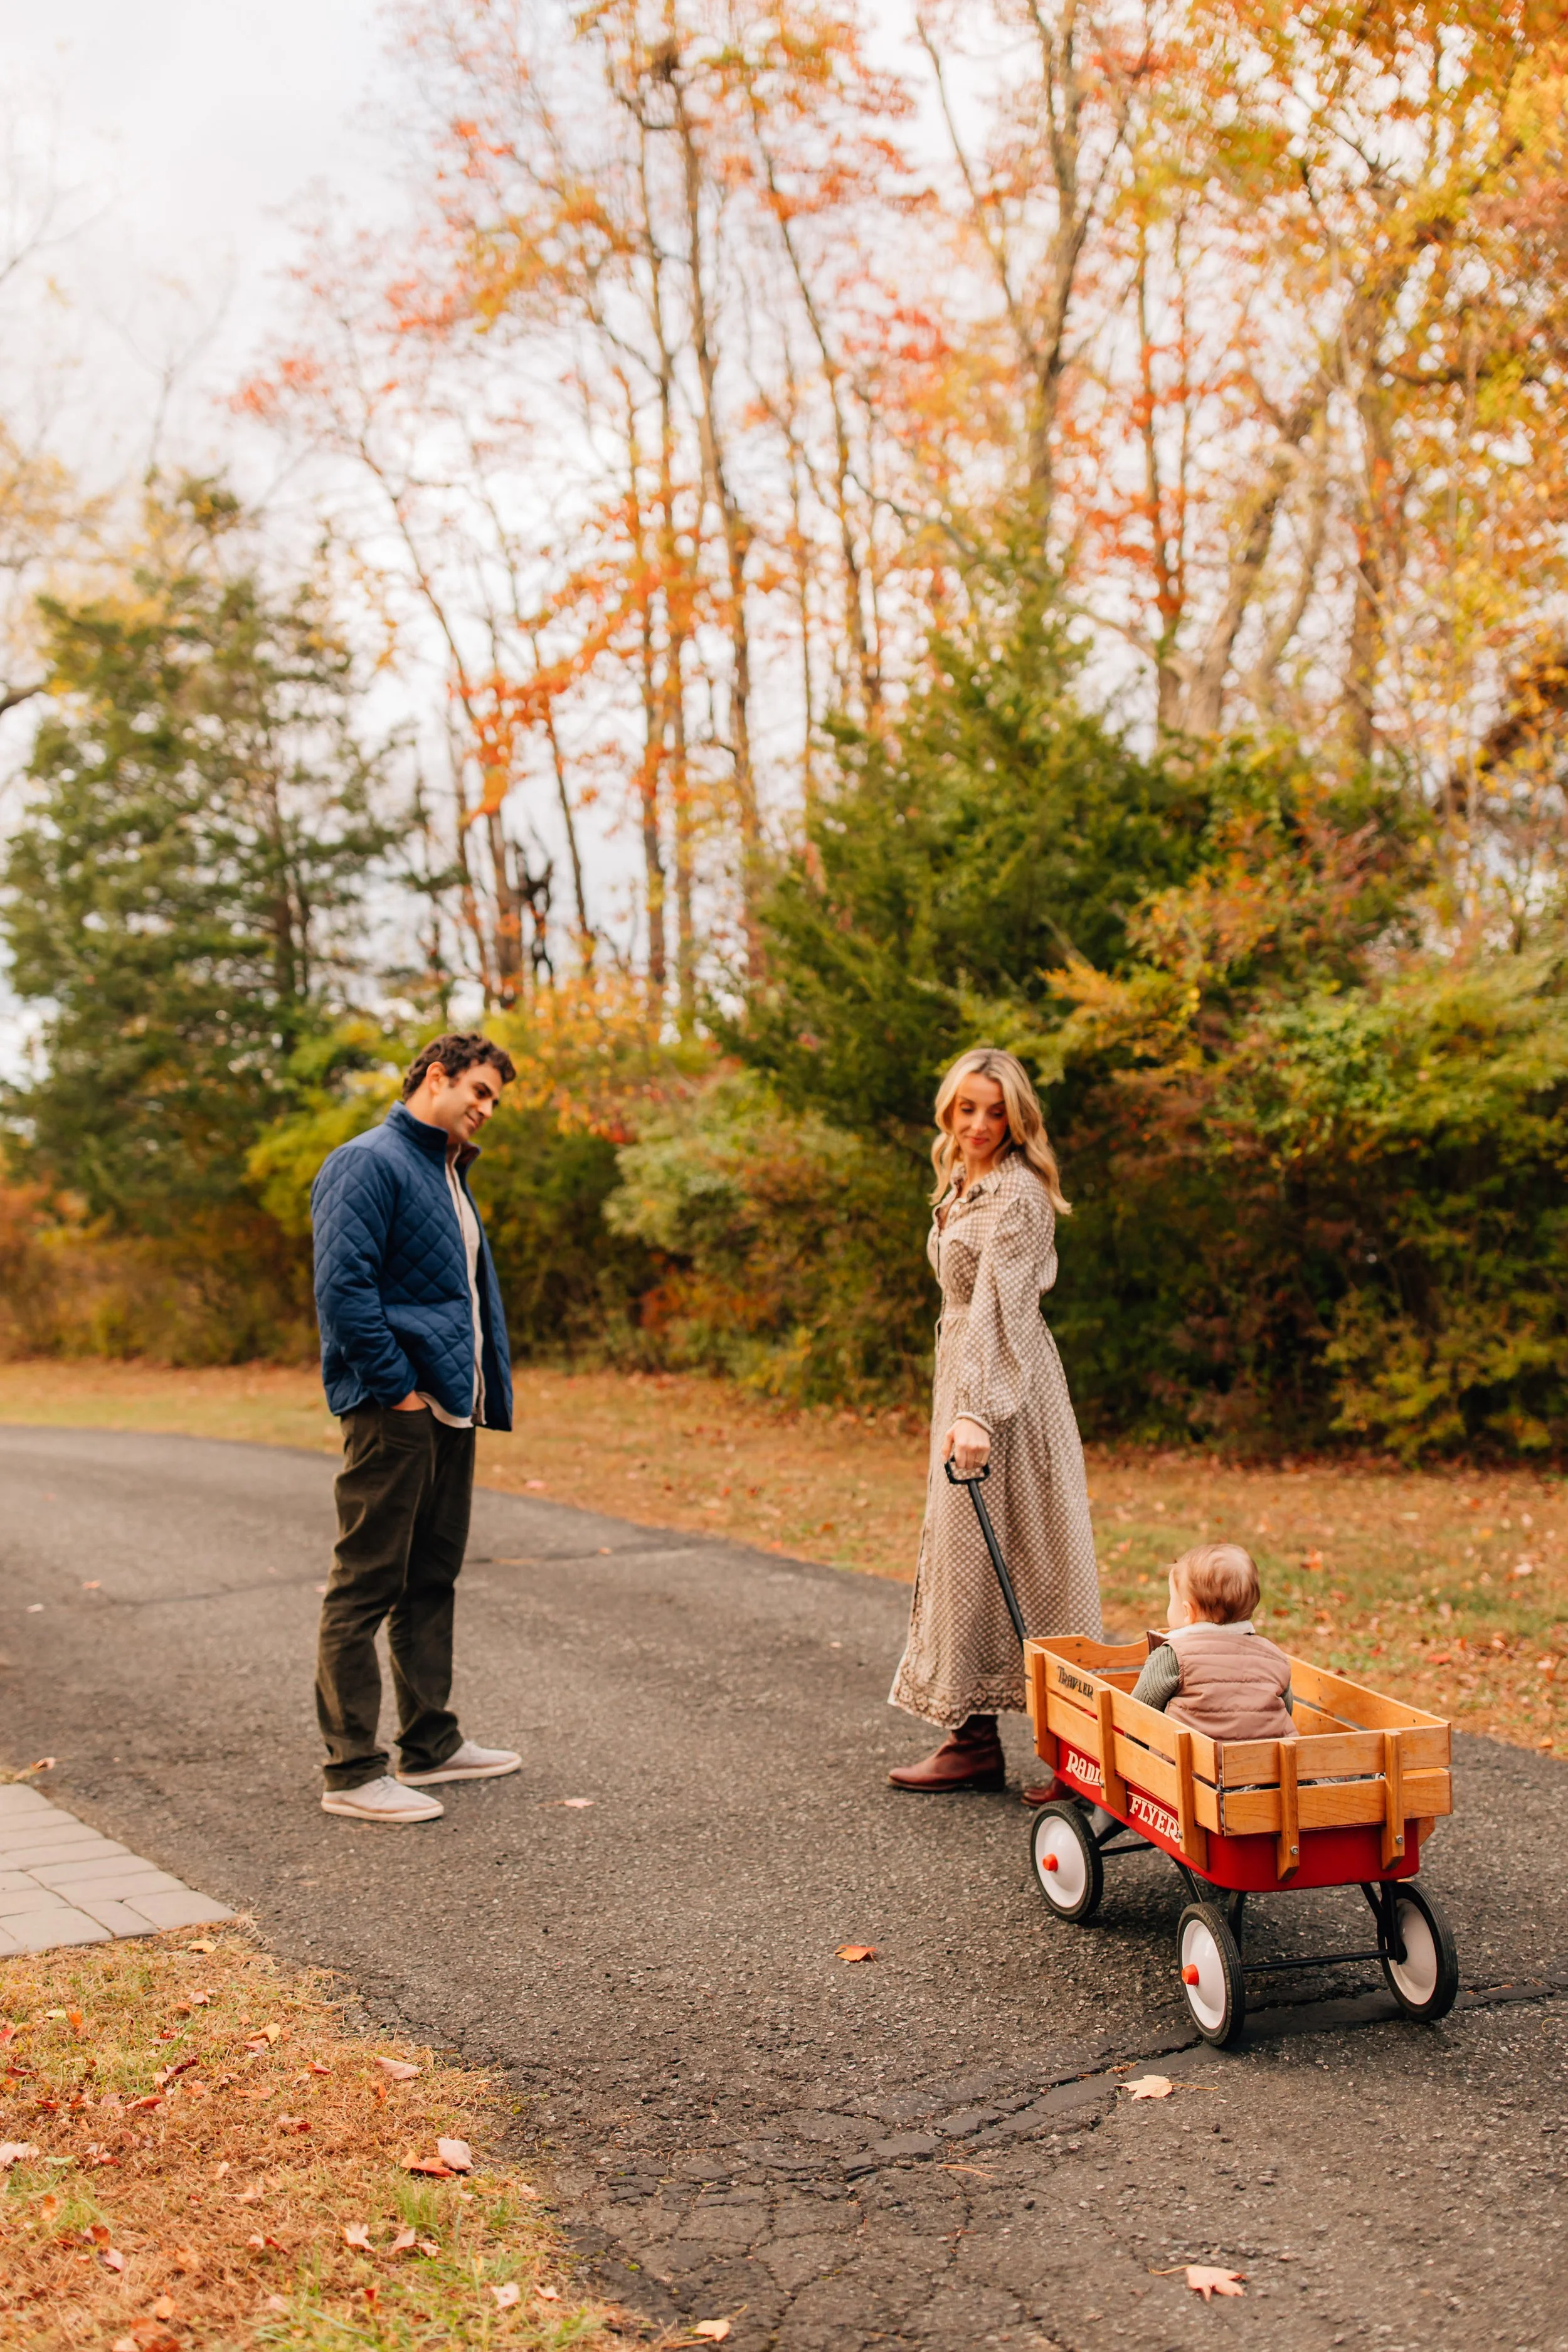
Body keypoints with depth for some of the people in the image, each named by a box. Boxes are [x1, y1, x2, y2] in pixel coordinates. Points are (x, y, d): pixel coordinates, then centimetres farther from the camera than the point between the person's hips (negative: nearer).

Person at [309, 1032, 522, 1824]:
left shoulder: (447, 1173, 19)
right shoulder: (370, 1163, -11)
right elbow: (343, 1287, -20)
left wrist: (486, 1392, 15)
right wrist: (397, 1388, -19)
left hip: (450, 1410, 10)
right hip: (393, 1411, -10)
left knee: (432, 1581, 16)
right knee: (366, 1588, -4)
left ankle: (431, 1744, 27)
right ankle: (353, 1771, 2)